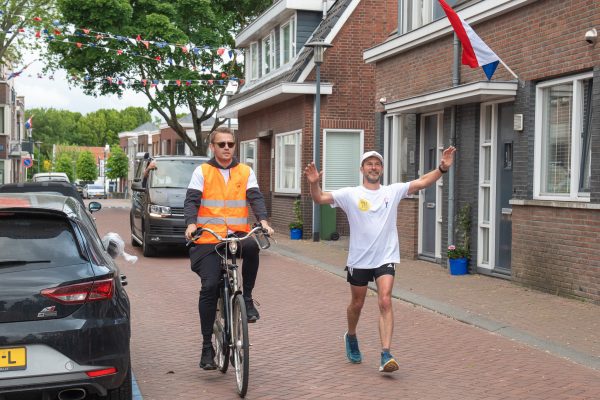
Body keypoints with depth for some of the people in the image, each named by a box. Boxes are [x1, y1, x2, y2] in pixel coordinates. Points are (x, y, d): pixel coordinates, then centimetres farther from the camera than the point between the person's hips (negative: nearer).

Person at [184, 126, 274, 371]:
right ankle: (207, 346, 0)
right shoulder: (202, 172, 7)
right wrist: (191, 223, -22)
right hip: (208, 239, -1)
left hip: (237, 235, 1)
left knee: (251, 246, -34)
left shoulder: (245, 172, 12)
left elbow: (255, 197, 1)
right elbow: (192, 200, -3)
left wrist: (263, 220, -18)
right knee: (209, 287, -12)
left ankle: (247, 298, -11)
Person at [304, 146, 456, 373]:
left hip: (385, 258, 0)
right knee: (357, 304, 16)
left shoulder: (393, 191, 1)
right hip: (359, 259, 0)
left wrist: (442, 168, -23)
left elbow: (422, 182, -8)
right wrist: (313, 183, -30)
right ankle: (351, 337, 44)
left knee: (385, 302, -14)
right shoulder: (350, 194, -3)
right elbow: (320, 199, -10)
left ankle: (386, 355, -15)